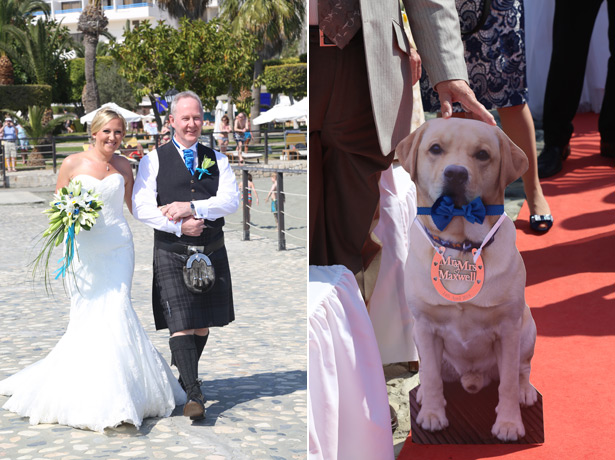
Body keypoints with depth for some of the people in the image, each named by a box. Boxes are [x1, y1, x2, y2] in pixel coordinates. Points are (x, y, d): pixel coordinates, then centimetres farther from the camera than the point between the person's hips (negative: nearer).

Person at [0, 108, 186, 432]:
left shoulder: (123, 166, 9)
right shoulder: (72, 164, 2)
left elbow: (135, 205, 21)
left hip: (117, 250, 1)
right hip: (84, 252, -1)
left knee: (114, 313, -9)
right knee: (88, 318, 0)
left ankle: (113, 398, 0)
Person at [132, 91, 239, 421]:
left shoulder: (217, 160, 11)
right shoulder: (154, 160, 3)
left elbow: (230, 200, -3)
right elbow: (142, 208, -6)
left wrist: (192, 208, -16)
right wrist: (178, 226, -18)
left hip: (211, 253, 3)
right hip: (171, 254, -3)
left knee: (203, 325, 11)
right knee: (181, 325, -11)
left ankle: (184, 377, 32)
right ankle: (193, 394, -11)